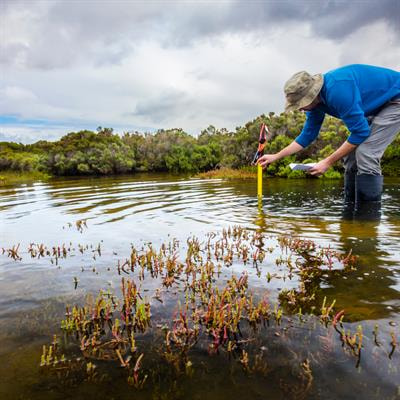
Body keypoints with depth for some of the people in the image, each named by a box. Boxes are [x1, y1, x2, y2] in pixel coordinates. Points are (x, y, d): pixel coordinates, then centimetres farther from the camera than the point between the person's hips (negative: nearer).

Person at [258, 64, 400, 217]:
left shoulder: (337, 90, -35)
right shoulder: (315, 101, -6)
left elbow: (360, 132, -29)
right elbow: (307, 135, 5)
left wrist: (328, 162, -24)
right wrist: (276, 156, 3)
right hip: (375, 107, 9)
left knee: (365, 154, -22)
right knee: (351, 154, 2)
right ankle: (351, 208, 11)